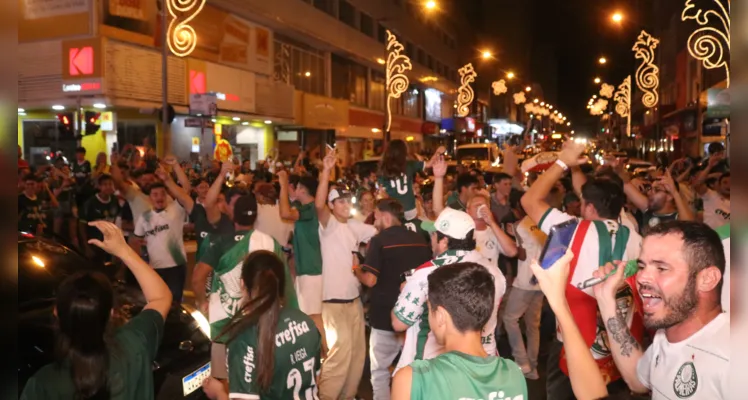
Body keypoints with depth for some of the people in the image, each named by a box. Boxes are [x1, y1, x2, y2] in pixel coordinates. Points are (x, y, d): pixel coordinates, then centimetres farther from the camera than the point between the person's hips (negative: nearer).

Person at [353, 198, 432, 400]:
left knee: (380, 371, 9)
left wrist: (357, 269, 1)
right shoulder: (421, 240, 4)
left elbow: (370, 280, -18)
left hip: (386, 316, -5)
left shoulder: (380, 240, -13)